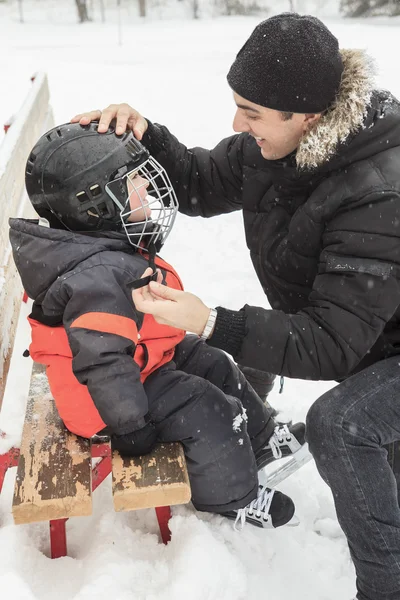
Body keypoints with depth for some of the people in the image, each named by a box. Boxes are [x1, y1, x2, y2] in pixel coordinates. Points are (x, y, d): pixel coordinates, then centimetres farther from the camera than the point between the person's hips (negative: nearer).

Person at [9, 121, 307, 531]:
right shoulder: (98, 275, -36)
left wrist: (175, 347, 22)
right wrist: (131, 424, -27)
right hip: (107, 395, -11)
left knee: (216, 368, 15)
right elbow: (102, 361, -37)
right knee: (210, 411, -11)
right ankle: (232, 498, 14)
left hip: (143, 360, 11)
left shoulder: (110, 245, -1)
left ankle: (260, 440, 35)